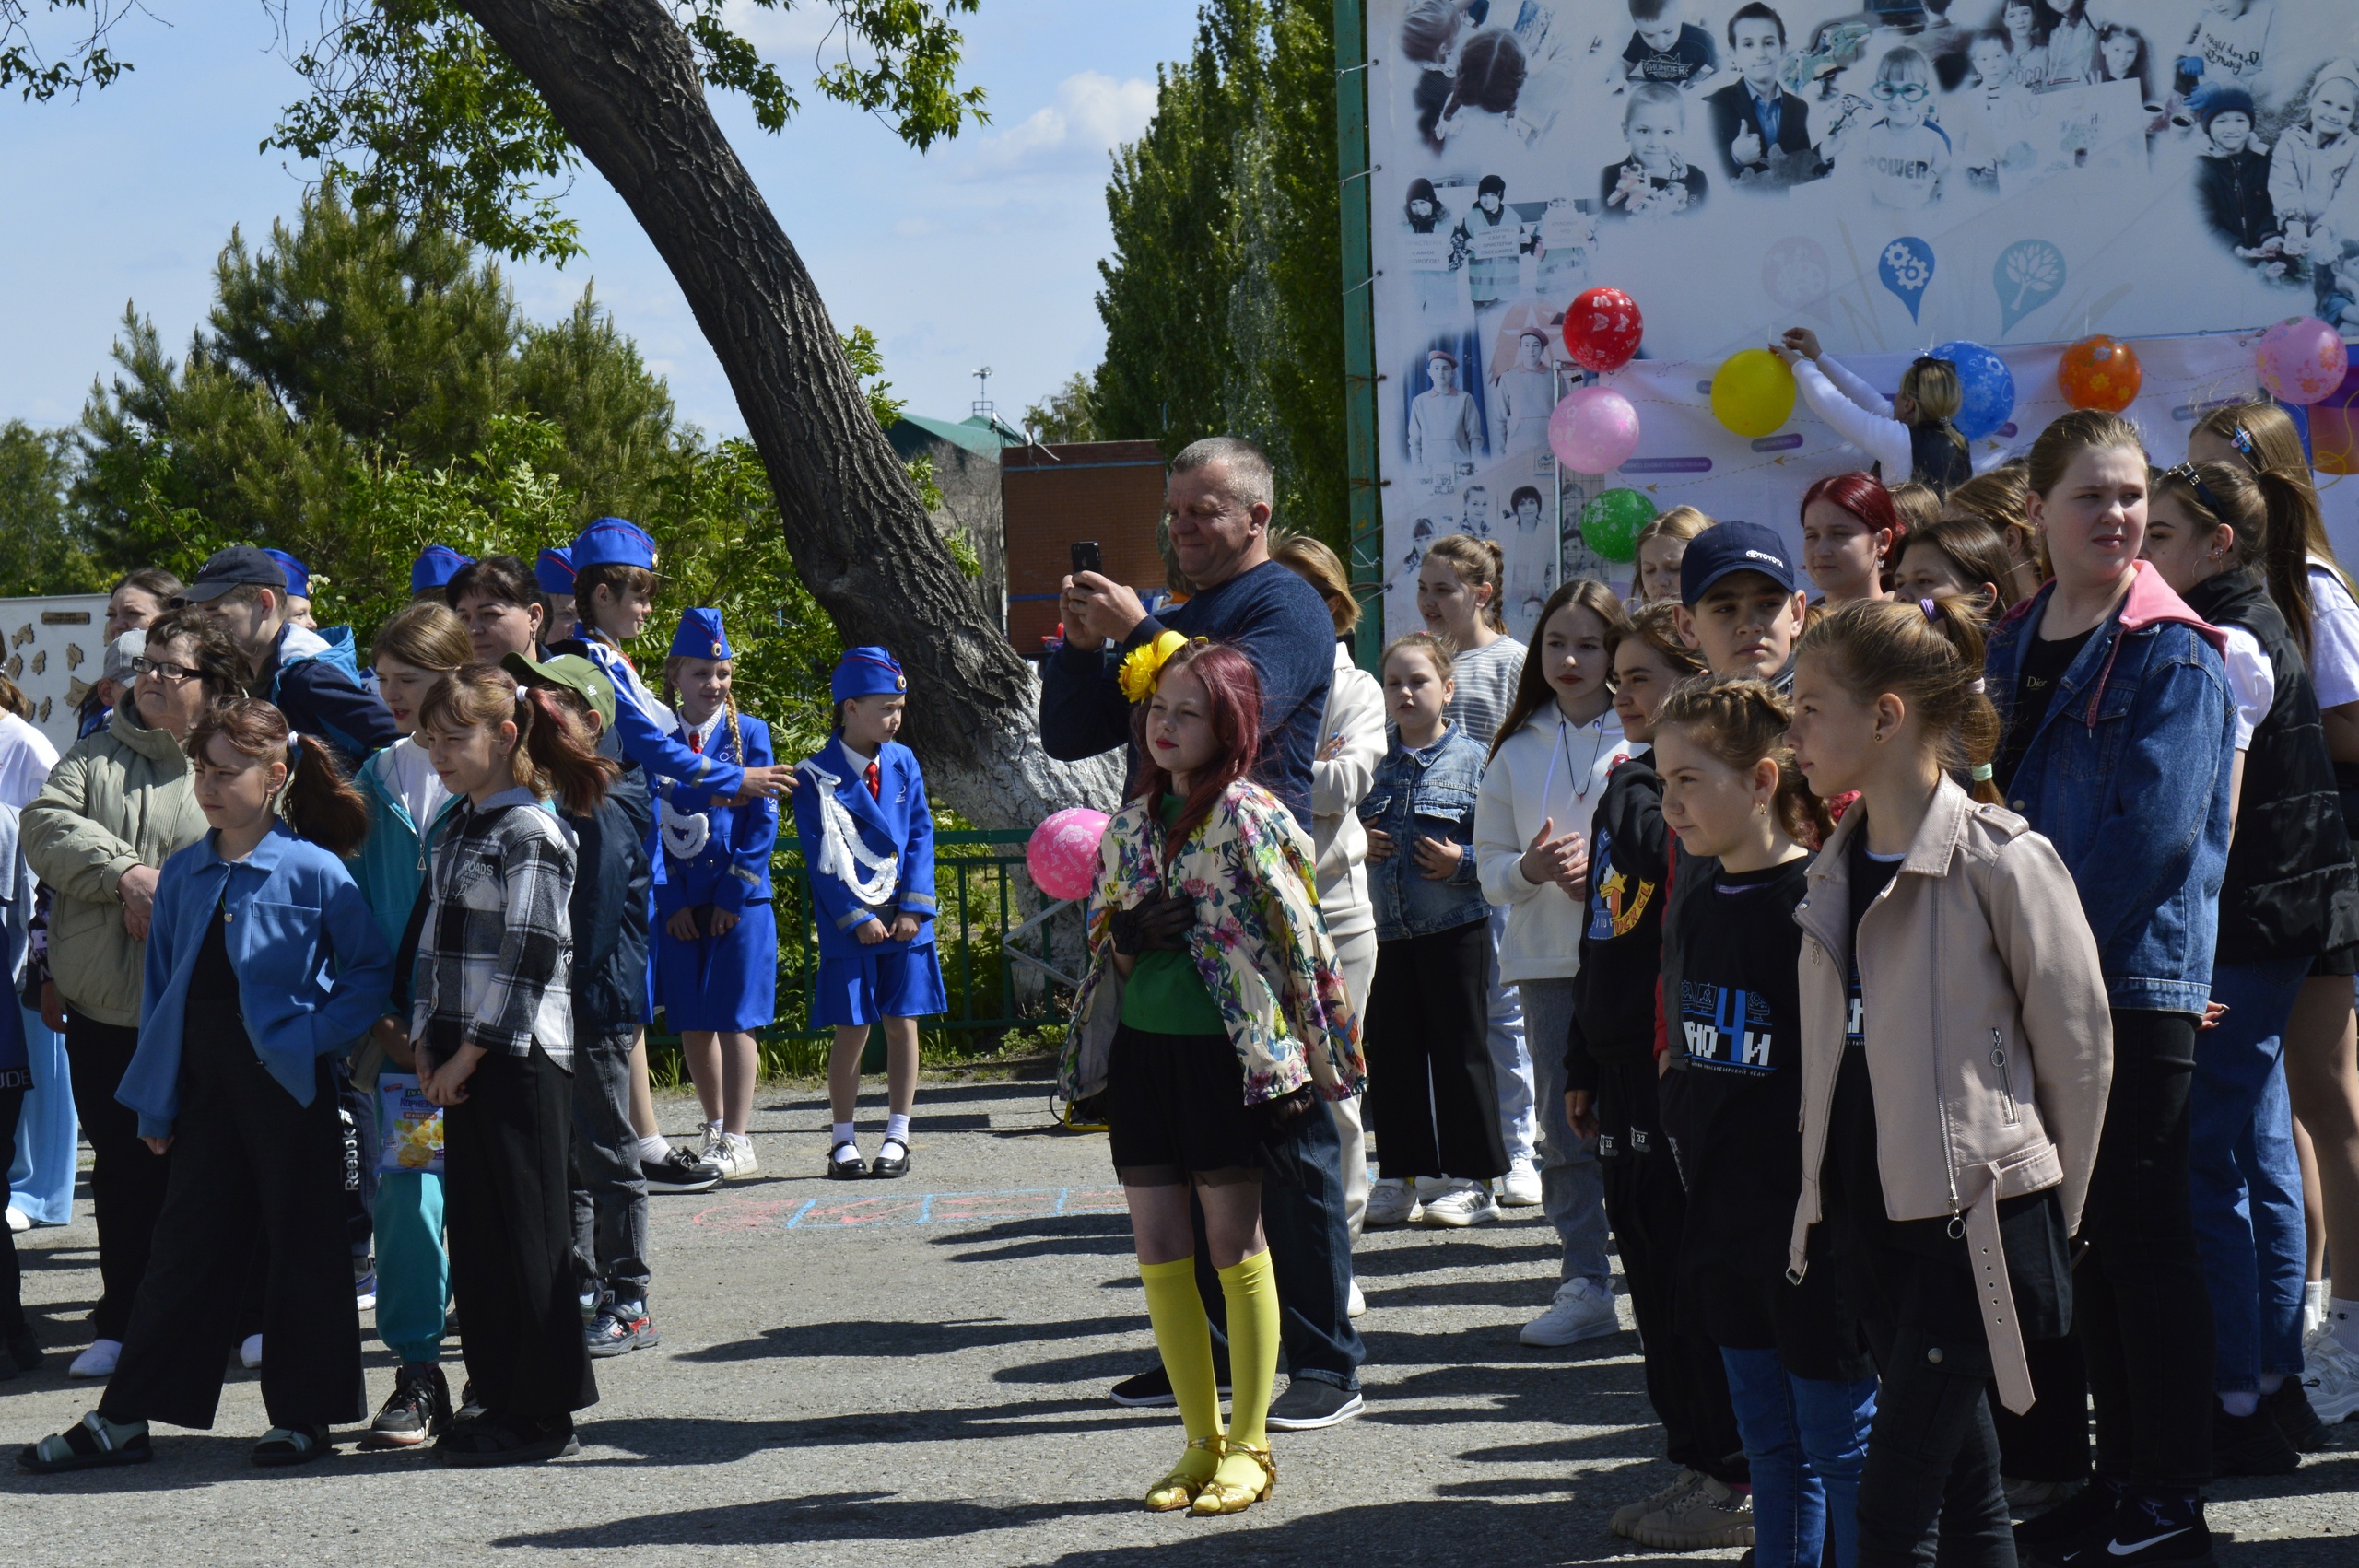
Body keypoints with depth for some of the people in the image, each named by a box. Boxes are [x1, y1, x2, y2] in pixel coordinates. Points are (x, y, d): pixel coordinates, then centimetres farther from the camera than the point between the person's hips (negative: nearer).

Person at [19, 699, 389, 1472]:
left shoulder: (314, 872, -7)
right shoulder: (183, 875, 9)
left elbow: (373, 972, -2)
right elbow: (163, 989, 13)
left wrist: (316, 1034, -14)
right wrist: (155, 1103, 10)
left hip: (289, 1090, -5)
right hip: (205, 1090, 5)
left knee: (301, 1247, 3)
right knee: (187, 1246, 7)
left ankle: (304, 1413, 14)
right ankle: (124, 1420, 9)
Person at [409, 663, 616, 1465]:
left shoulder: (532, 834, -12)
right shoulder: (456, 828, 15)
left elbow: (528, 959, -16)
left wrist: (468, 1055, -16)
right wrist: (428, 1045, 6)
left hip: (519, 1059, -9)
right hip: (464, 1059, 9)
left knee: (524, 1234, -4)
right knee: (474, 1233, 10)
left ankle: (544, 1414, 1)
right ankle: (501, 1396, 17)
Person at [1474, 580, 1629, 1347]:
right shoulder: (1518, 749, 12)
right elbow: (1490, 865, 11)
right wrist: (1531, 869, -10)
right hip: (1547, 958, 4)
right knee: (1565, 1128, 4)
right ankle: (1584, 1284, 10)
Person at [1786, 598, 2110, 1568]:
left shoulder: (2001, 862, -11)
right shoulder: (1834, 871, 11)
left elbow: (2079, 1049, -7)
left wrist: (2049, 1220, -1)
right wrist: (1822, 1192, 14)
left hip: (1974, 1222, -7)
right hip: (1869, 1214, 7)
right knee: (1965, 1486, 12)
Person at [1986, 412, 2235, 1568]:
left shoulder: (2172, 653, -10)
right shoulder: (2016, 647, 11)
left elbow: (2156, 829, -18)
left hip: (2140, 979, -7)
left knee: (2143, 1230, -3)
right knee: (2083, 1232, 11)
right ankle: (2119, 1472, 20)